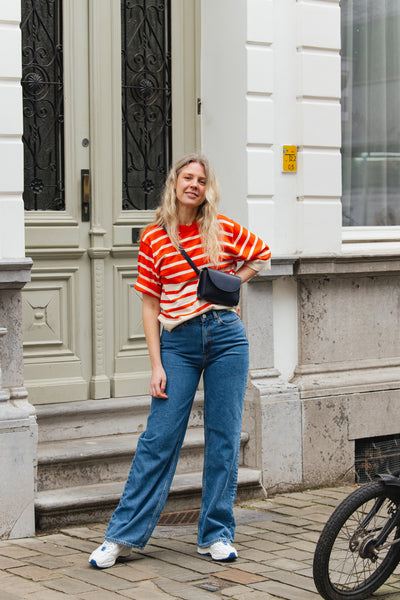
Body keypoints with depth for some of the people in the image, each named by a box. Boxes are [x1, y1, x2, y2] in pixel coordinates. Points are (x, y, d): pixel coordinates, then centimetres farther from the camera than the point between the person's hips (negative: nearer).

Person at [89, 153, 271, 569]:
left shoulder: (223, 230, 4)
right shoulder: (153, 239, 2)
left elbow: (263, 255, 21)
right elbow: (150, 306, 2)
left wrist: (231, 282, 3)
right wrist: (156, 366, -4)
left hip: (225, 337, 1)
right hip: (178, 343, -1)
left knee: (223, 438, 4)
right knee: (159, 437, -4)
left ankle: (215, 535, 15)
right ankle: (123, 535, 4)